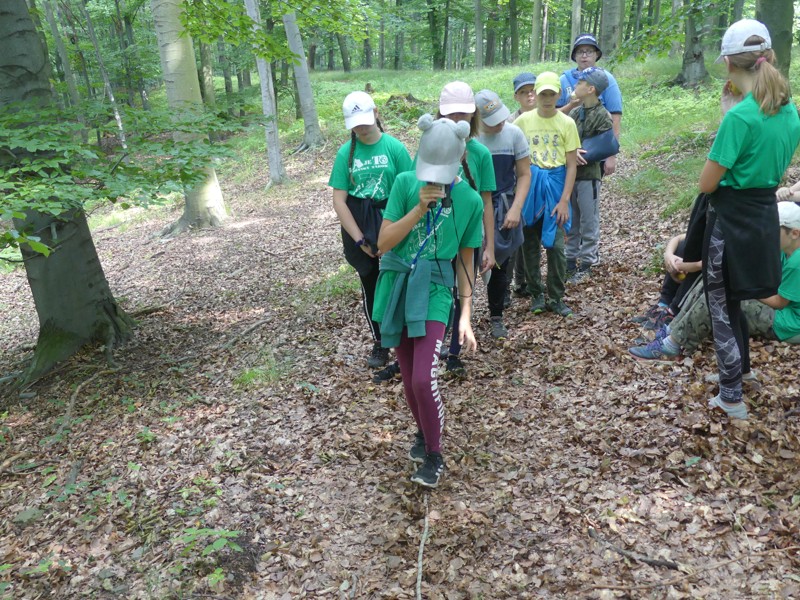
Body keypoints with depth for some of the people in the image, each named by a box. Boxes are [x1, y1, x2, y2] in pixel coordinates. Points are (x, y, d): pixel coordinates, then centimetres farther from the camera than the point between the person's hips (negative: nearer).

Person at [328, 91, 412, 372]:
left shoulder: (394, 147, -6)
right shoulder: (346, 153, 0)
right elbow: (339, 200, -3)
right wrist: (360, 240, -9)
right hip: (359, 227, 3)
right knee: (370, 287, 12)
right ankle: (380, 343, 28)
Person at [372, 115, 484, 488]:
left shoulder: (470, 200, -3)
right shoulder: (406, 183, -4)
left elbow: (465, 260, 4)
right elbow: (383, 243, -8)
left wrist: (465, 316, 0)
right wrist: (419, 209, -19)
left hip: (434, 291, -2)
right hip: (397, 287, 2)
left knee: (424, 379, -14)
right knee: (408, 379, 12)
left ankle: (434, 455, 12)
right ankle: (424, 432, 41)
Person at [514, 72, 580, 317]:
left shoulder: (567, 123, 0)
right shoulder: (523, 121, 2)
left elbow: (571, 165, -1)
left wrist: (564, 200, -8)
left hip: (555, 185, -1)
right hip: (529, 185, 1)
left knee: (555, 244, -3)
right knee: (530, 244, 7)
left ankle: (556, 297, 10)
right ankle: (536, 294, 20)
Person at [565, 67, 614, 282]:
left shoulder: (603, 116, -8)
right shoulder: (574, 112, 9)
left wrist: (580, 154, -14)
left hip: (588, 175, -6)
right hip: (570, 172, 6)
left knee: (588, 221, 2)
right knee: (571, 219, 12)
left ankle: (586, 263, 9)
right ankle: (570, 260, 22)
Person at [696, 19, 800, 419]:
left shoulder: (740, 116, -22)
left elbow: (707, 184, -17)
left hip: (732, 221, -8)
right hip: (765, 217, 8)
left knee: (722, 308, 5)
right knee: (735, 301, 24)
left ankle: (731, 398, 15)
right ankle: (738, 370, 40)